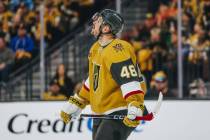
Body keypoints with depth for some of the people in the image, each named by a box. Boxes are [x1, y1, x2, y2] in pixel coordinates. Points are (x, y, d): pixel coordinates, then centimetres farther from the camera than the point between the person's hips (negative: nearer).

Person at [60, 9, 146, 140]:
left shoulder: (118, 50, -20)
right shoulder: (96, 48, 11)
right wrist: (74, 104, 24)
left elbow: (131, 81, -30)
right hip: (101, 113, 10)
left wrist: (135, 109, -42)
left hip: (120, 115, -10)